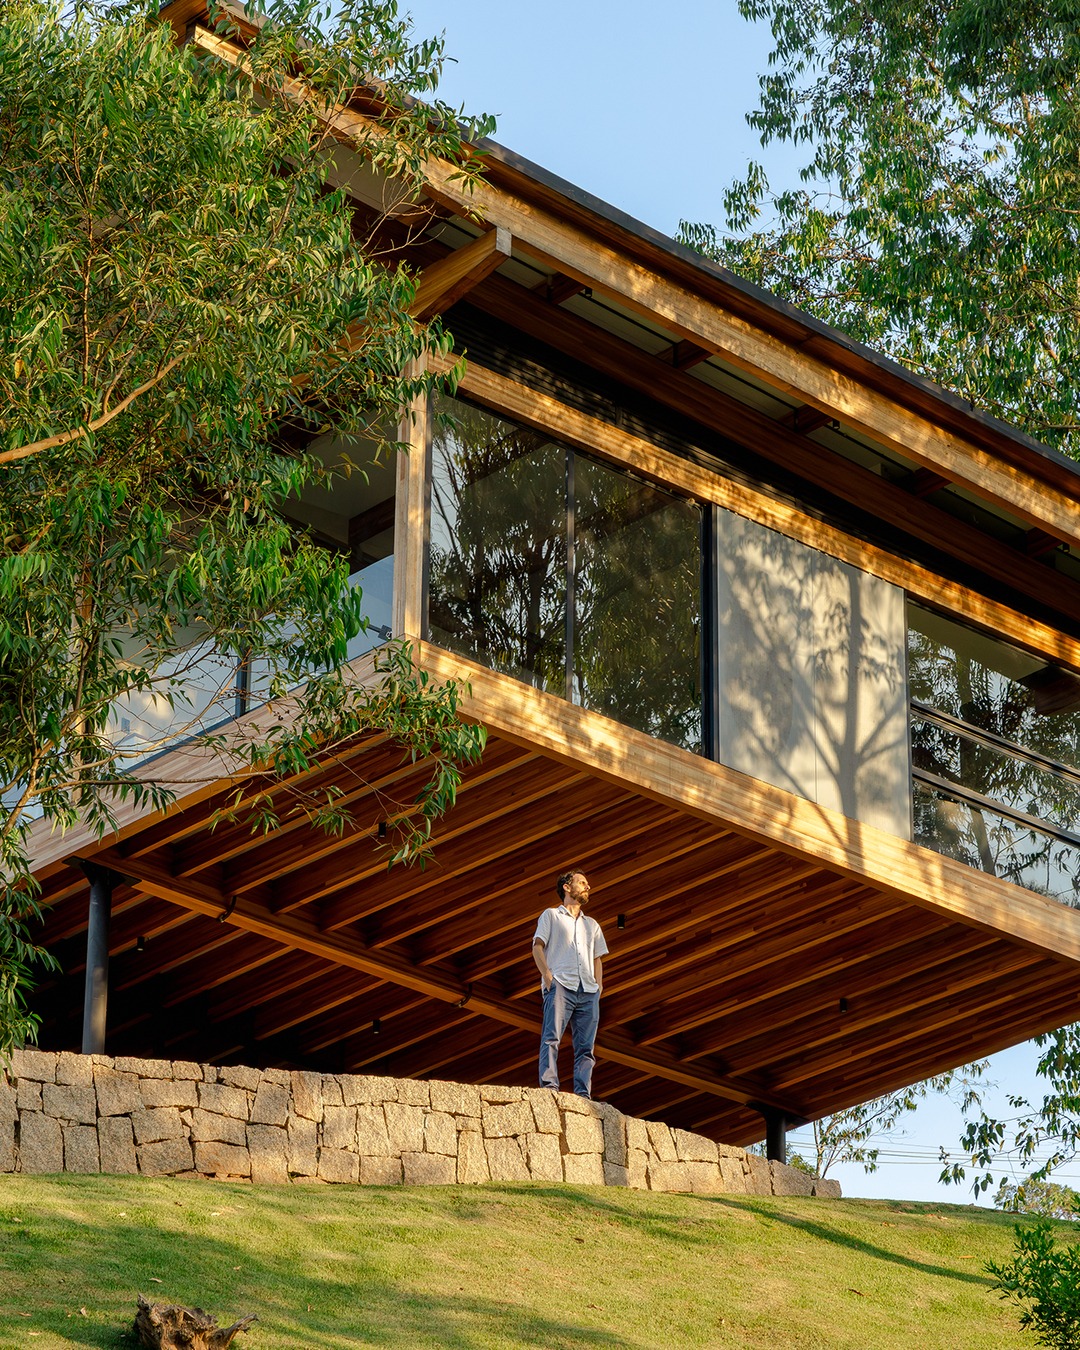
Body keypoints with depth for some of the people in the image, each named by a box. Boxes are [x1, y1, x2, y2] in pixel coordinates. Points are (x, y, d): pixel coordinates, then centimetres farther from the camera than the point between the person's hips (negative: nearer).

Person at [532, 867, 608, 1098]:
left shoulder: (592, 924, 31)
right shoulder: (551, 915, 17)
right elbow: (537, 947, 6)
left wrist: (599, 985, 8)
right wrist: (547, 975, -10)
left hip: (588, 991, 5)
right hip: (560, 984, -5)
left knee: (586, 1046, -7)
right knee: (551, 1038, -20)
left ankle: (583, 1094, -14)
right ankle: (549, 1086, -29)